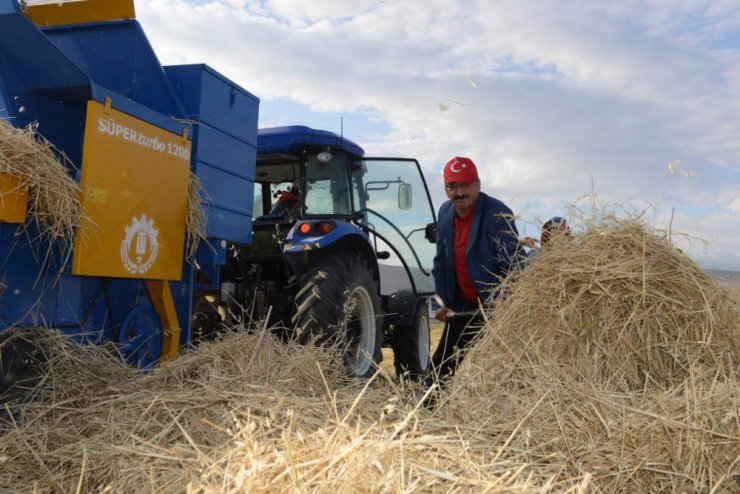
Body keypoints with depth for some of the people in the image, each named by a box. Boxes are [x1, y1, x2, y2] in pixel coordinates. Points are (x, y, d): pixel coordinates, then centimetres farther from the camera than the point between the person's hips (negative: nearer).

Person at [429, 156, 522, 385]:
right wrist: (444, 301, 8)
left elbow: (511, 266, -23)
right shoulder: (445, 213, 2)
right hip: (463, 306, 6)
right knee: (441, 364, 10)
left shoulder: (498, 214, -20)